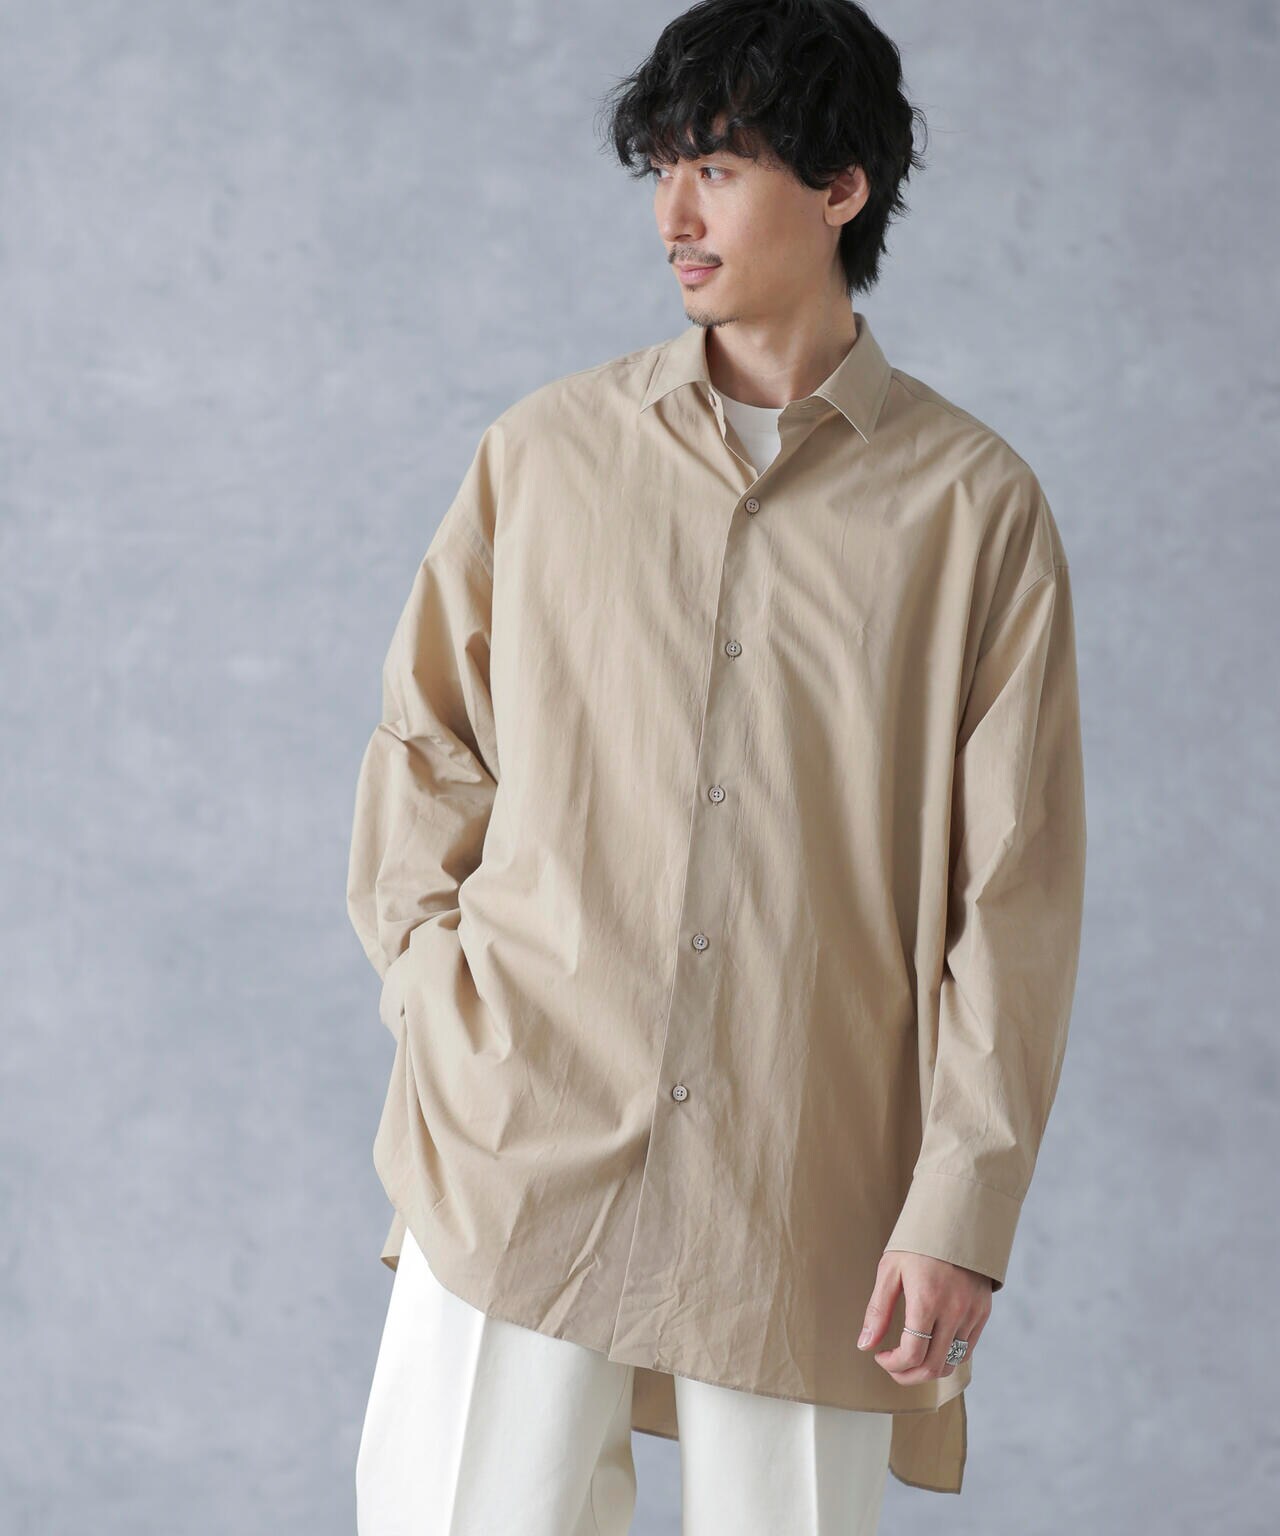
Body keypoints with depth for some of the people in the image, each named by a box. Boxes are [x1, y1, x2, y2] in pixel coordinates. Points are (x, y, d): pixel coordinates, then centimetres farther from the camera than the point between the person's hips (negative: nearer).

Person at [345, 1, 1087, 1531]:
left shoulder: (972, 505, 0)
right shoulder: (543, 452, 6)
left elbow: (1012, 888, -1)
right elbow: (425, 740, 15)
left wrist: (964, 1206, -5)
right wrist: (431, 974, 0)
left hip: (808, 1183, -1)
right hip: (519, 1138, 1)